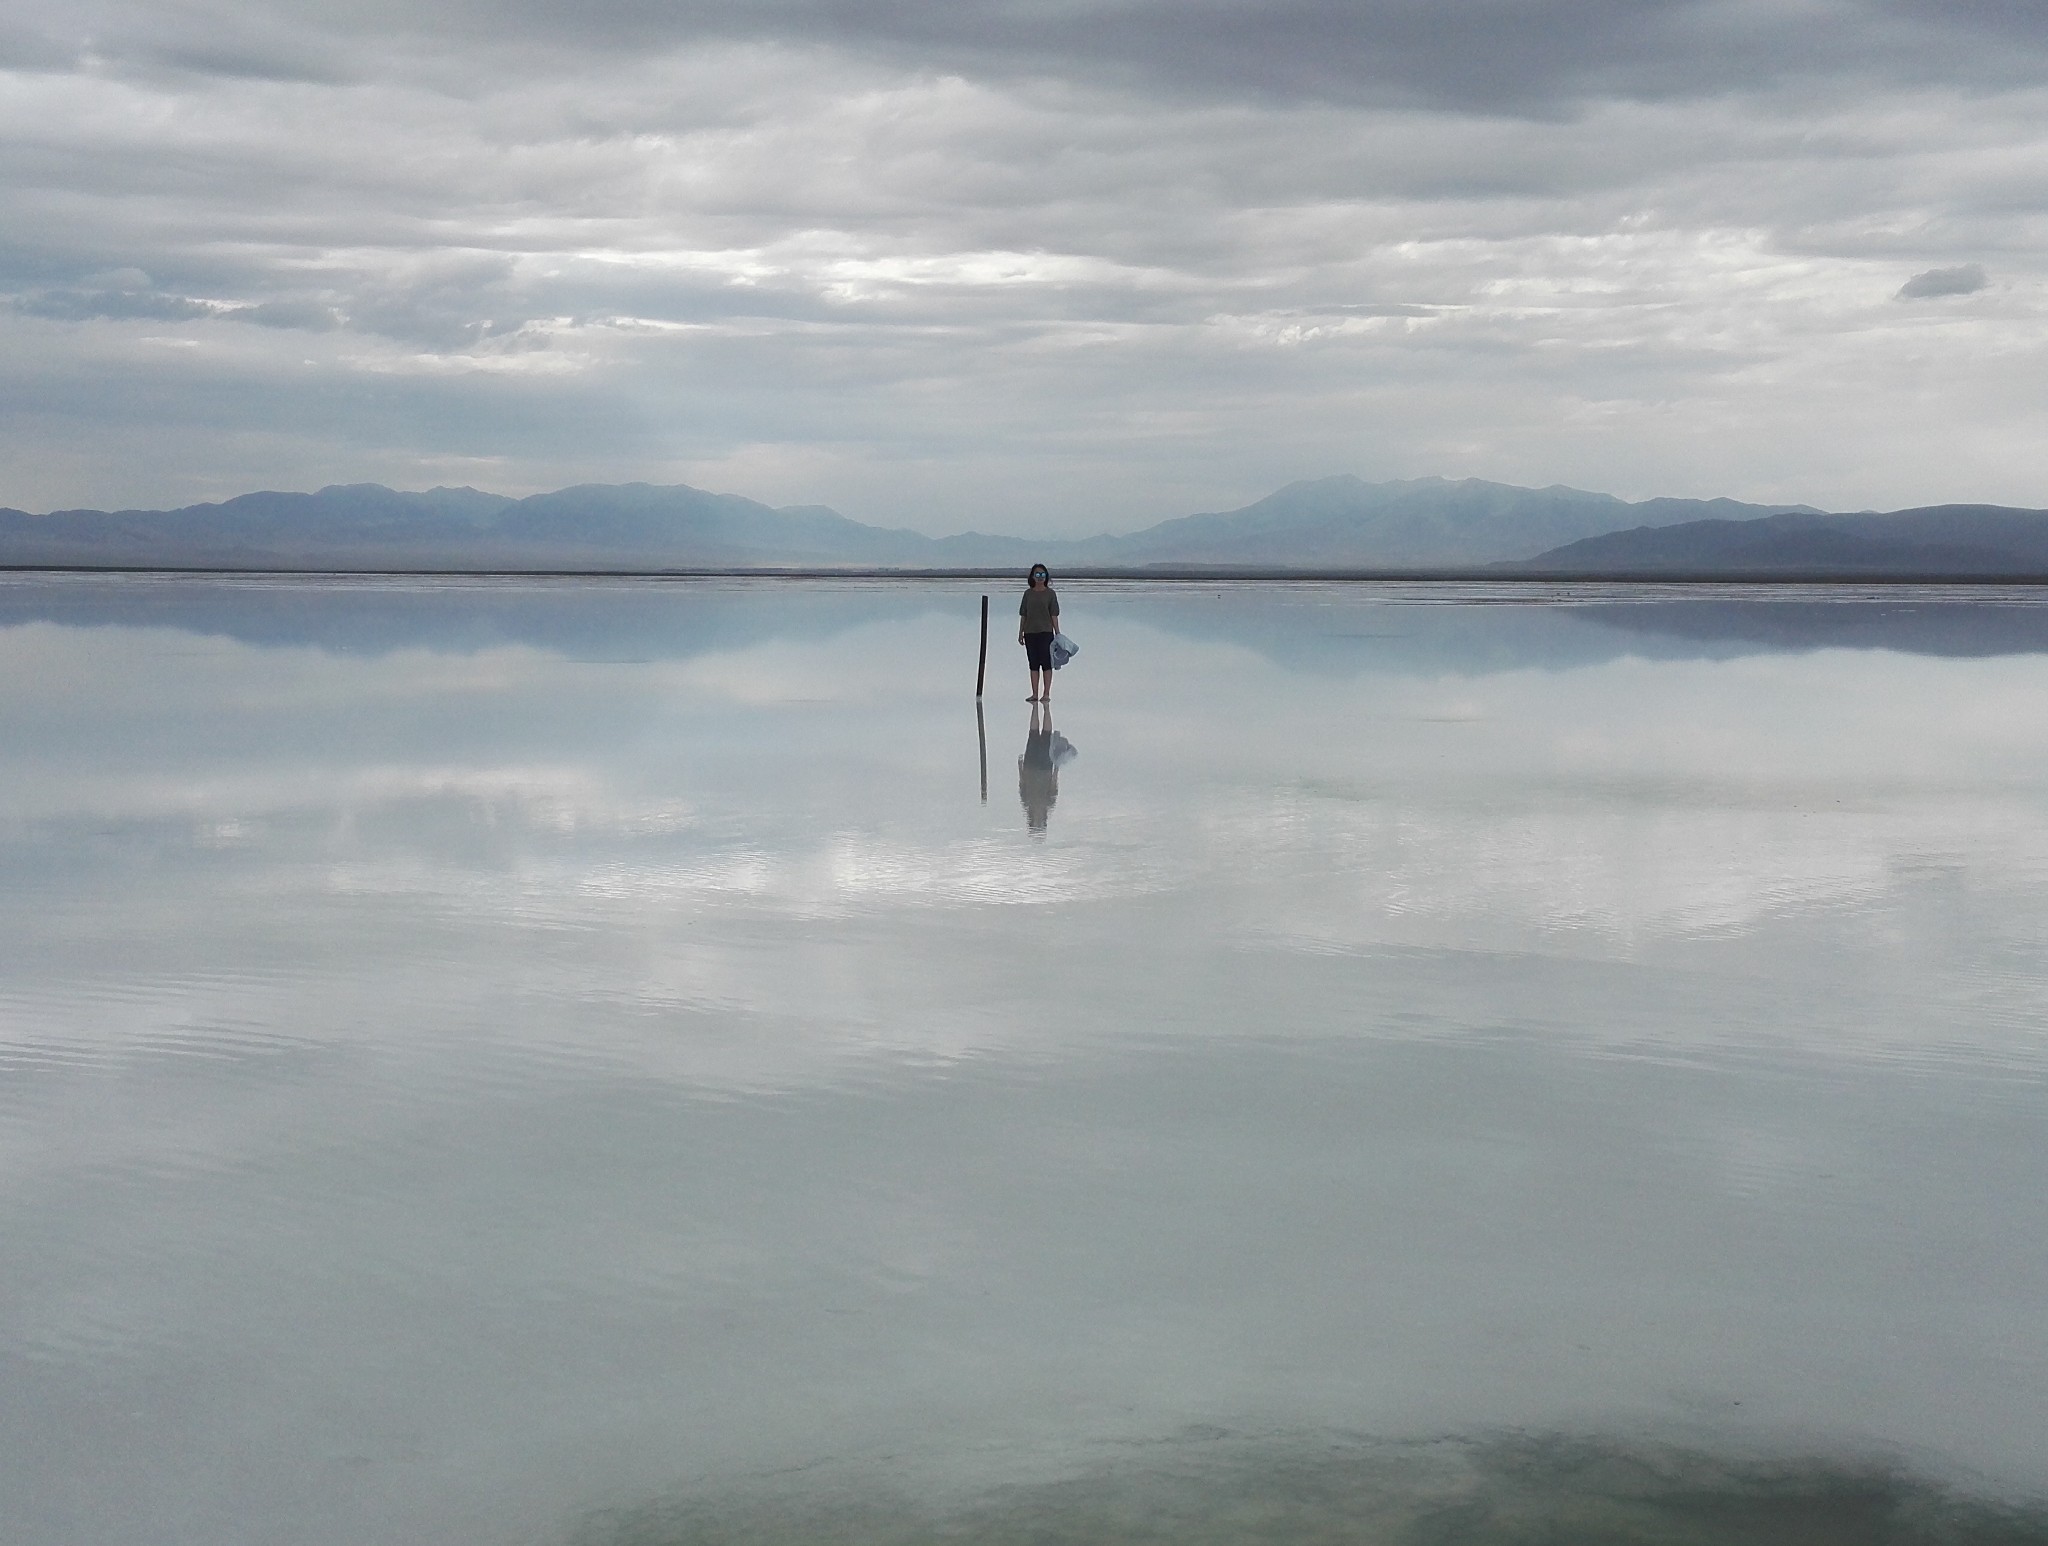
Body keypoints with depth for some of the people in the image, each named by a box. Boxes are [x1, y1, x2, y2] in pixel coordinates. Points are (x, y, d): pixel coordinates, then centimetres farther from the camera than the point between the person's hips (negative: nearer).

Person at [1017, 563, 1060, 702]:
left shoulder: (1050, 593, 0)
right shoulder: (1028, 593, 8)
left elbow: (1054, 615, -2)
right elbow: (1023, 614, 11)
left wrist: (1058, 633, -6)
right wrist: (1020, 633, 8)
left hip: (1046, 632, -3)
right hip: (1030, 633, 3)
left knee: (1046, 663, -3)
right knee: (1033, 664, 5)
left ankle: (1046, 694, 0)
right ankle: (1035, 694, 8)